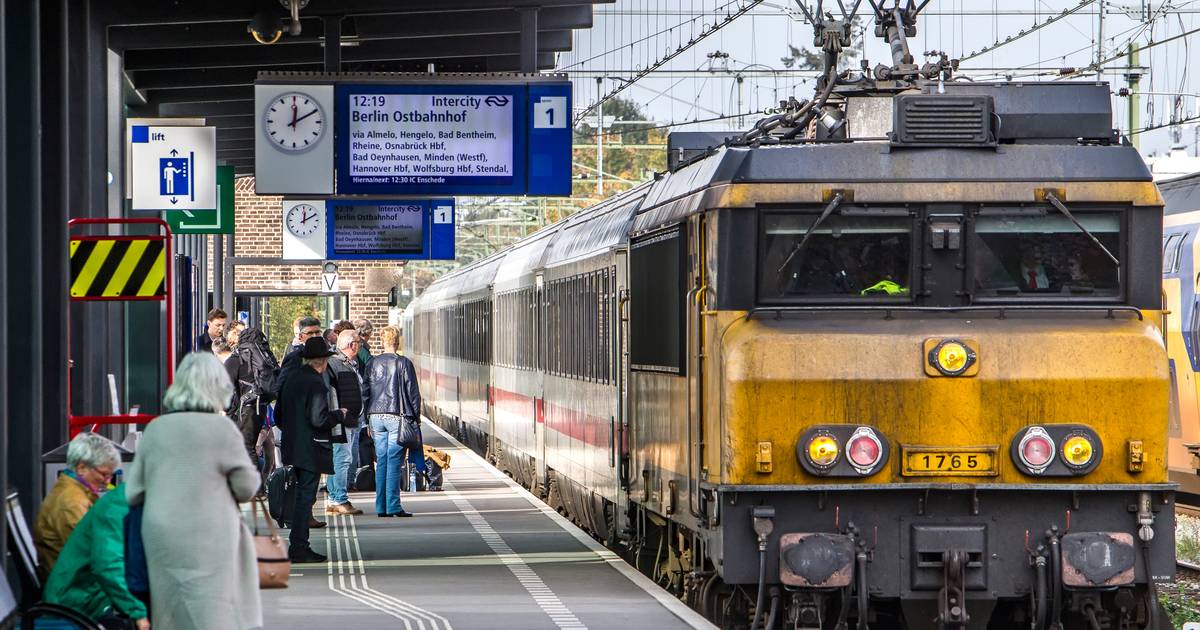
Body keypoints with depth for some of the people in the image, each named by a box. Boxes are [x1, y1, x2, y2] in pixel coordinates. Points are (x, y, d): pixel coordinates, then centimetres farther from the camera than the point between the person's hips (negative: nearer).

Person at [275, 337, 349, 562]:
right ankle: (298, 548, -3)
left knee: (304, 496, 15)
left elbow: (278, 416, 14)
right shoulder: (316, 383, -16)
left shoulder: (291, 380, 9)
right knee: (306, 497, -4)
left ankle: (300, 546, 19)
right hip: (311, 450, -8)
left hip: (293, 448, 8)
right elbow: (318, 419, -23)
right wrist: (339, 415, -7)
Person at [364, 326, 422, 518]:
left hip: (376, 416, 4)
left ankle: (381, 507, 8)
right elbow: (413, 392, -5)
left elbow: (366, 392, 10)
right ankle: (393, 506, -7)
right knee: (394, 461, -4)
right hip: (397, 416, -4)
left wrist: (368, 419, 16)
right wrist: (416, 415, 6)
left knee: (381, 461, 9)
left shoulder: (372, 363, 7)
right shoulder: (403, 363, -6)